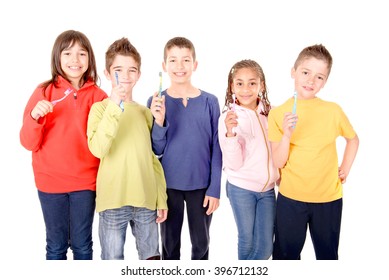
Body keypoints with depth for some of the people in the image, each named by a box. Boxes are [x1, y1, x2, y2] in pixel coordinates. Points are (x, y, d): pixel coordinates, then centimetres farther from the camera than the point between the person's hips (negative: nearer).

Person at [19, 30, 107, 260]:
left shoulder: (98, 96, -3)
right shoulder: (44, 92, -3)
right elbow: (29, 143, -4)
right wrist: (34, 116, -19)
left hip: (85, 182, 0)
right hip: (50, 181, 0)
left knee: (82, 245, 12)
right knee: (56, 245, 12)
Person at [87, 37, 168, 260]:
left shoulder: (145, 112, 10)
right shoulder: (100, 108, -1)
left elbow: (154, 158, 12)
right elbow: (98, 149, -19)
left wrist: (161, 199, 9)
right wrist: (114, 108, -23)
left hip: (147, 201, 4)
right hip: (113, 201, -3)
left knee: (152, 257, 12)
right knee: (113, 258, 7)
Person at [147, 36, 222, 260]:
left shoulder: (210, 102, -5)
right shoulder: (156, 102, -4)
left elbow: (217, 149, -2)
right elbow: (156, 151, -5)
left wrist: (215, 188, -5)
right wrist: (159, 122, -21)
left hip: (201, 185, 0)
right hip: (168, 185, 0)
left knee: (201, 244, 16)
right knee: (170, 244, 16)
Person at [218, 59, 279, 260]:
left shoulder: (270, 113, -2)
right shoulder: (229, 117, -12)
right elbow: (234, 164, -17)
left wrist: (281, 175, 10)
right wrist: (230, 132, -29)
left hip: (267, 187, 3)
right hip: (241, 188, -3)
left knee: (265, 247, 9)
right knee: (247, 241, 12)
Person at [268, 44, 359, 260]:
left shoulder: (333, 111, -6)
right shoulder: (278, 114, -8)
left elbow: (353, 139, 13)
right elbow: (278, 162, -9)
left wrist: (345, 168, 3)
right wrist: (287, 134, -24)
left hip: (329, 198, 1)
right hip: (290, 197, -1)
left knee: (327, 254, 18)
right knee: (286, 254, 12)